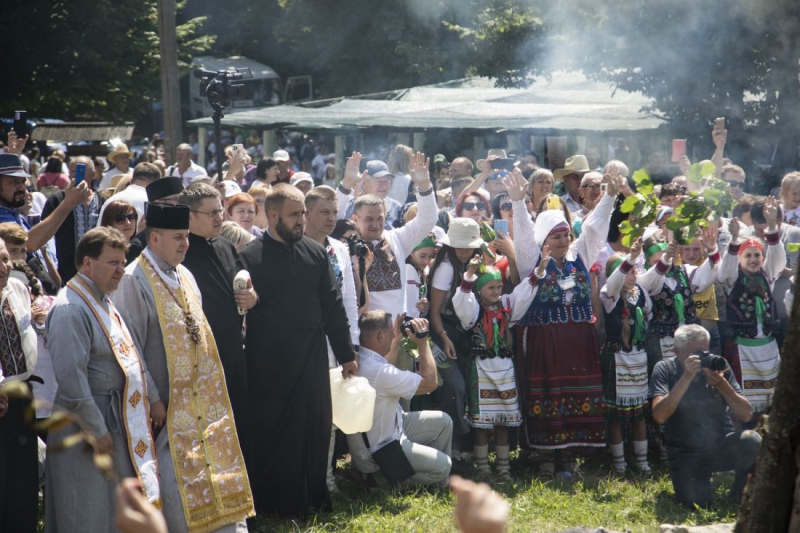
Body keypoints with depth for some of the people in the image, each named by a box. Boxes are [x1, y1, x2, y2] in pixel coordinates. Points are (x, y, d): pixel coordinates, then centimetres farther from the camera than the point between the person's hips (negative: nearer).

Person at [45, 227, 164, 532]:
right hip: (87, 424, -10)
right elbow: (71, 377, -25)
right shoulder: (71, 310, -21)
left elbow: (131, 354, 19)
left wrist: (152, 398, 13)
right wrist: (96, 431, -22)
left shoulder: (103, 302, 11)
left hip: (117, 418, 10)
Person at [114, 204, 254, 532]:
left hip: (200, 403, 8)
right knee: (177, 486, -5)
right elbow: (130, 349, -14)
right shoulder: (135, 281, -12)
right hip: (167, 406, -8)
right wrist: (152, 402, -16)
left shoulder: (184, 277, 12)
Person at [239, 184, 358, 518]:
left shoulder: (316, 253, 8)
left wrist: (347, 354, 9)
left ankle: (314, 500, 21)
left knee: (315, 432, 9)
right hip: (269, 363, -4)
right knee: (271, 436, 3)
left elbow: (333, 307, 9)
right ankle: (274, 506, 13)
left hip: (312, 362, 4)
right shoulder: (250, 257, -7)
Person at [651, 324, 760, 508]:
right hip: (686, 454, -1)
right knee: (695, 502, -24)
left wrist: (721, 384, -22)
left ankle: (739, 493, -2)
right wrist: (686, 378, -28)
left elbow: (746, 415, -8)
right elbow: (659, 416, -23)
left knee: (752, 440, -29)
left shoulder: (717, 366, -2)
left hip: (722, 446, 1)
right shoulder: (665, 369, -6)